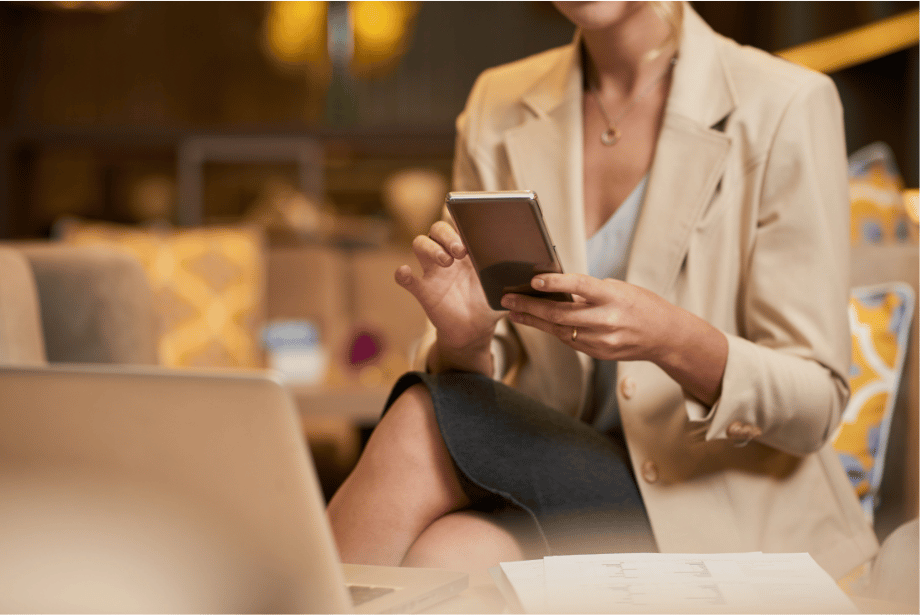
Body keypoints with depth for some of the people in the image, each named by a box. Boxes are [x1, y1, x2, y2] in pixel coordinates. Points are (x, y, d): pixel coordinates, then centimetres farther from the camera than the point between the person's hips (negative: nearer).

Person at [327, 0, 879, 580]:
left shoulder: (785, 107, -9)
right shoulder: (498, 108, 5)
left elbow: (816, 405, -10)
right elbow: (477, 381, 4)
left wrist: (675, 341, -29)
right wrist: (463, 340, -20)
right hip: (554, 488, 4)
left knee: (424, 424, -24)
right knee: (444, 551, -31)